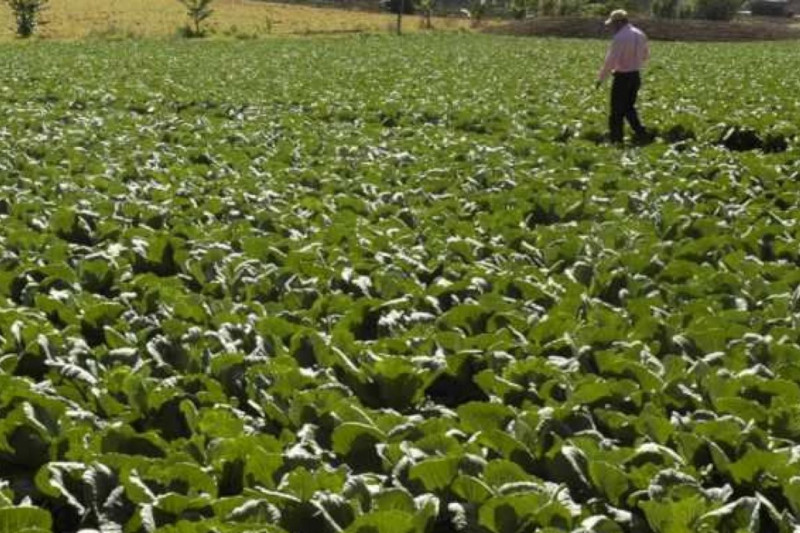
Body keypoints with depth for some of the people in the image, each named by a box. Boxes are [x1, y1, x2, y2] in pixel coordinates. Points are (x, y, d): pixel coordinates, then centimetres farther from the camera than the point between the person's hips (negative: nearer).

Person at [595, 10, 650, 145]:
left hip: (622, 77, -8)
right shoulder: (640, 35, 6)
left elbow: (610, 61, -21)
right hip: (636, 76, 8)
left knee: (617, 111, 4)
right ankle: (640, 132, 9)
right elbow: (646, 55, 19)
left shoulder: (620, 37, -19)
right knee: (629, 107, 20)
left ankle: (616, 140, 9)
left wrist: (601, 78, -12)